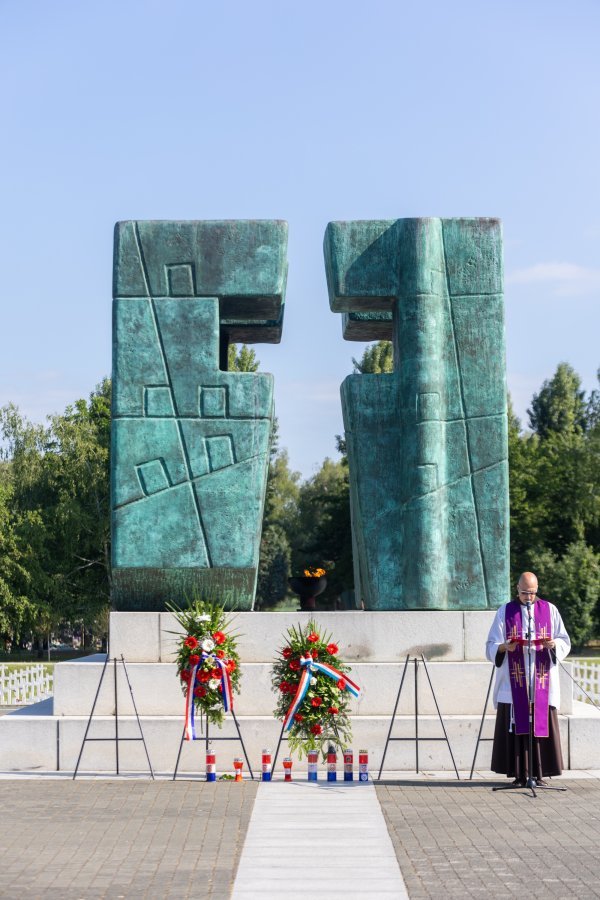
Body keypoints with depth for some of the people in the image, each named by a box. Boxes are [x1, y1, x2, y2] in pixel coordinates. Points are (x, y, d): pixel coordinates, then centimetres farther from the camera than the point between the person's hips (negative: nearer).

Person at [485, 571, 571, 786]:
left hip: (542, 682, 1)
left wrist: (553, 644, -14)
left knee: (542, 726, -3)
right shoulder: (505, 612, 7)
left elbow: (565, 643, 8)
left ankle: (538, 772, 3)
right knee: (516, 727, -5)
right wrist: (504, 647, -17)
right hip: (513, 684, -1)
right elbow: (491, 647, 5)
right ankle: (519, 774, -1)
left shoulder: (550, 610, 9)